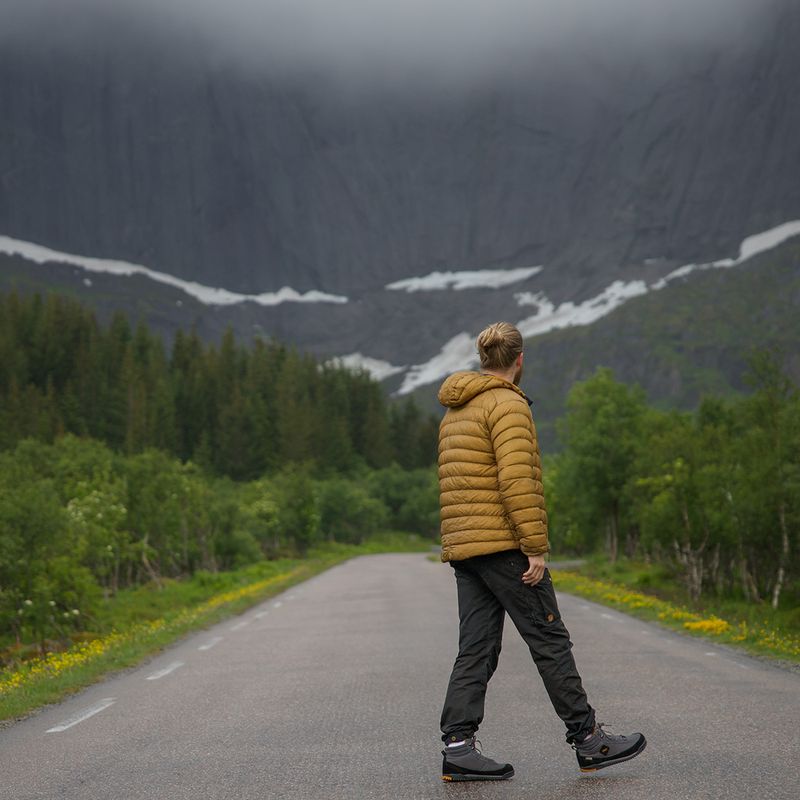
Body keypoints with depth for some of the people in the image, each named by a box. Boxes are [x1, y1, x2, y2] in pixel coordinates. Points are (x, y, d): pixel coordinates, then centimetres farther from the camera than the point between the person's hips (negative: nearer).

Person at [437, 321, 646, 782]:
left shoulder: (455, 412, 20)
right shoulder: (508, 404, -9)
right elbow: (518, 481, -19)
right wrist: (536, 548, -17)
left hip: (462, 549, 9)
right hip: (503, 547, -8)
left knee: (477, 651, 7)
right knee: (550, 642, -2)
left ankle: (458, 747, 1)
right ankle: (589, 741, 4)